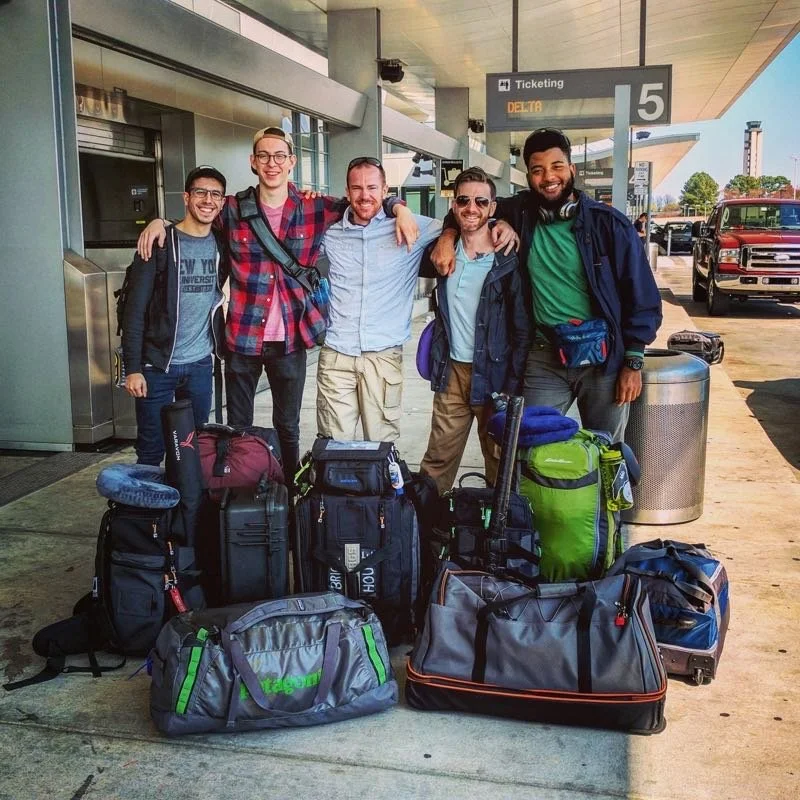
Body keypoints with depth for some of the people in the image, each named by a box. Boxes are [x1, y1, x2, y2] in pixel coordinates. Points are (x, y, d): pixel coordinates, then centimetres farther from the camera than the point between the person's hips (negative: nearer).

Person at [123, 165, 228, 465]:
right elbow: (135, 309, -9)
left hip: (201, 364, 4)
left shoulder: (221, 244, 5)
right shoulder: (160, 243, -7)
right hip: (157, 365, -4)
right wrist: (132, 368, -13)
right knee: (151, 451, 2)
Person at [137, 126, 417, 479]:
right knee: (238, 428, 11)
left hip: (291, 338, 0)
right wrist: (159, 221, -4)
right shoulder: (233, 209, 0)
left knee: (288, 427, 14)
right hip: (242, 337, 0)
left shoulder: (315, 208, 0)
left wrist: (398, 208, -10)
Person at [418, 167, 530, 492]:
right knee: (437, 460, 7)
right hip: (451, 371, 4)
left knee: (499, 464, 6)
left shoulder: (508, 262, -8)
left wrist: (511, 390, -10)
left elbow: (522, 332, -7)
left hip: (494, 375, -3)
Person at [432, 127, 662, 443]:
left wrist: (633, 363, -6)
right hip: (545, 356, 2)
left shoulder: (609, 224, -7)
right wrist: (449, 234, -2)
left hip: (604, 356, -1)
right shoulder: (522, 212, 1)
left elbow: (641, 295, -3)